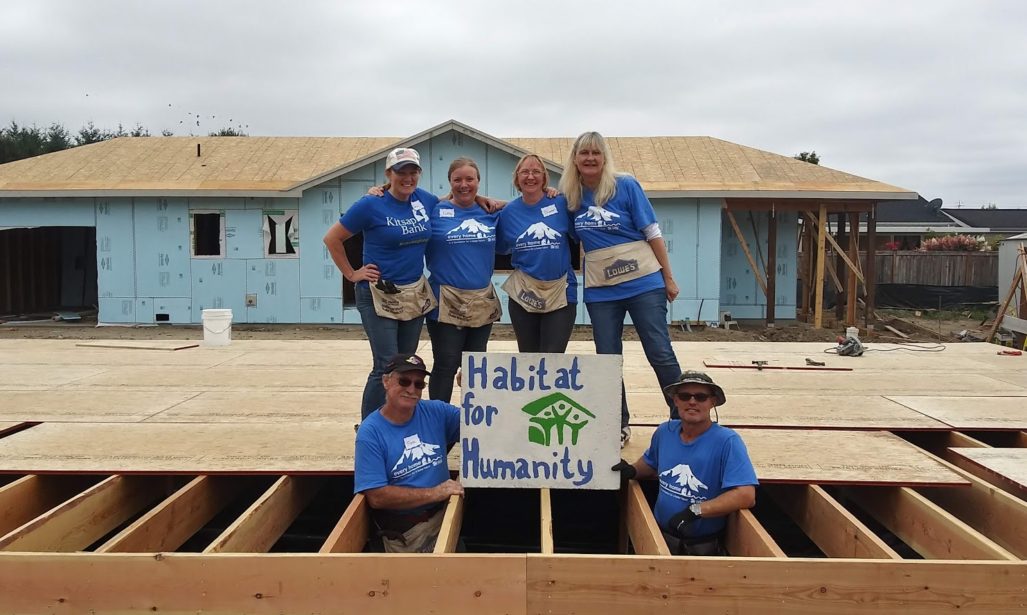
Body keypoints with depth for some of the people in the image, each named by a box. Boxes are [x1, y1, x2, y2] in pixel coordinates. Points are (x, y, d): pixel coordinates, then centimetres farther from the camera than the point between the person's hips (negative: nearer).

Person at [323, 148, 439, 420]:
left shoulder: (425, 200, 3)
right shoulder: (371, 205, -12)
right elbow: (332, 238, -4)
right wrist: (352, 274, -4)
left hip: (415, 295, 6)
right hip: (379, 297, -6)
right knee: (387, 367, -9)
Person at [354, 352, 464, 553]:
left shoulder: (436, 412, 4)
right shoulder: (370, 432, -8)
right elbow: (376, 497, -13)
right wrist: (434, 493, -15)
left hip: (445, 513, 4)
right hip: (404, 532, -4)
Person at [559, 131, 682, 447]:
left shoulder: (625, 186, -5)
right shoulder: (570, 195, 3)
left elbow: (652, 233, -3)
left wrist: (668, 277, -3)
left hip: (644, 283, -3)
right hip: (600, 291, 3)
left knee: (660, 353, -1)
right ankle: (619, 426, 21)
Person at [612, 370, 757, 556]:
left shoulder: (727, 441, -13)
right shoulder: (664, 431, 3)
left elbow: (746, 496, -21)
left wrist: (695, 510, -24)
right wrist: (633, 471, 3)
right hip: (661, 535, 4)